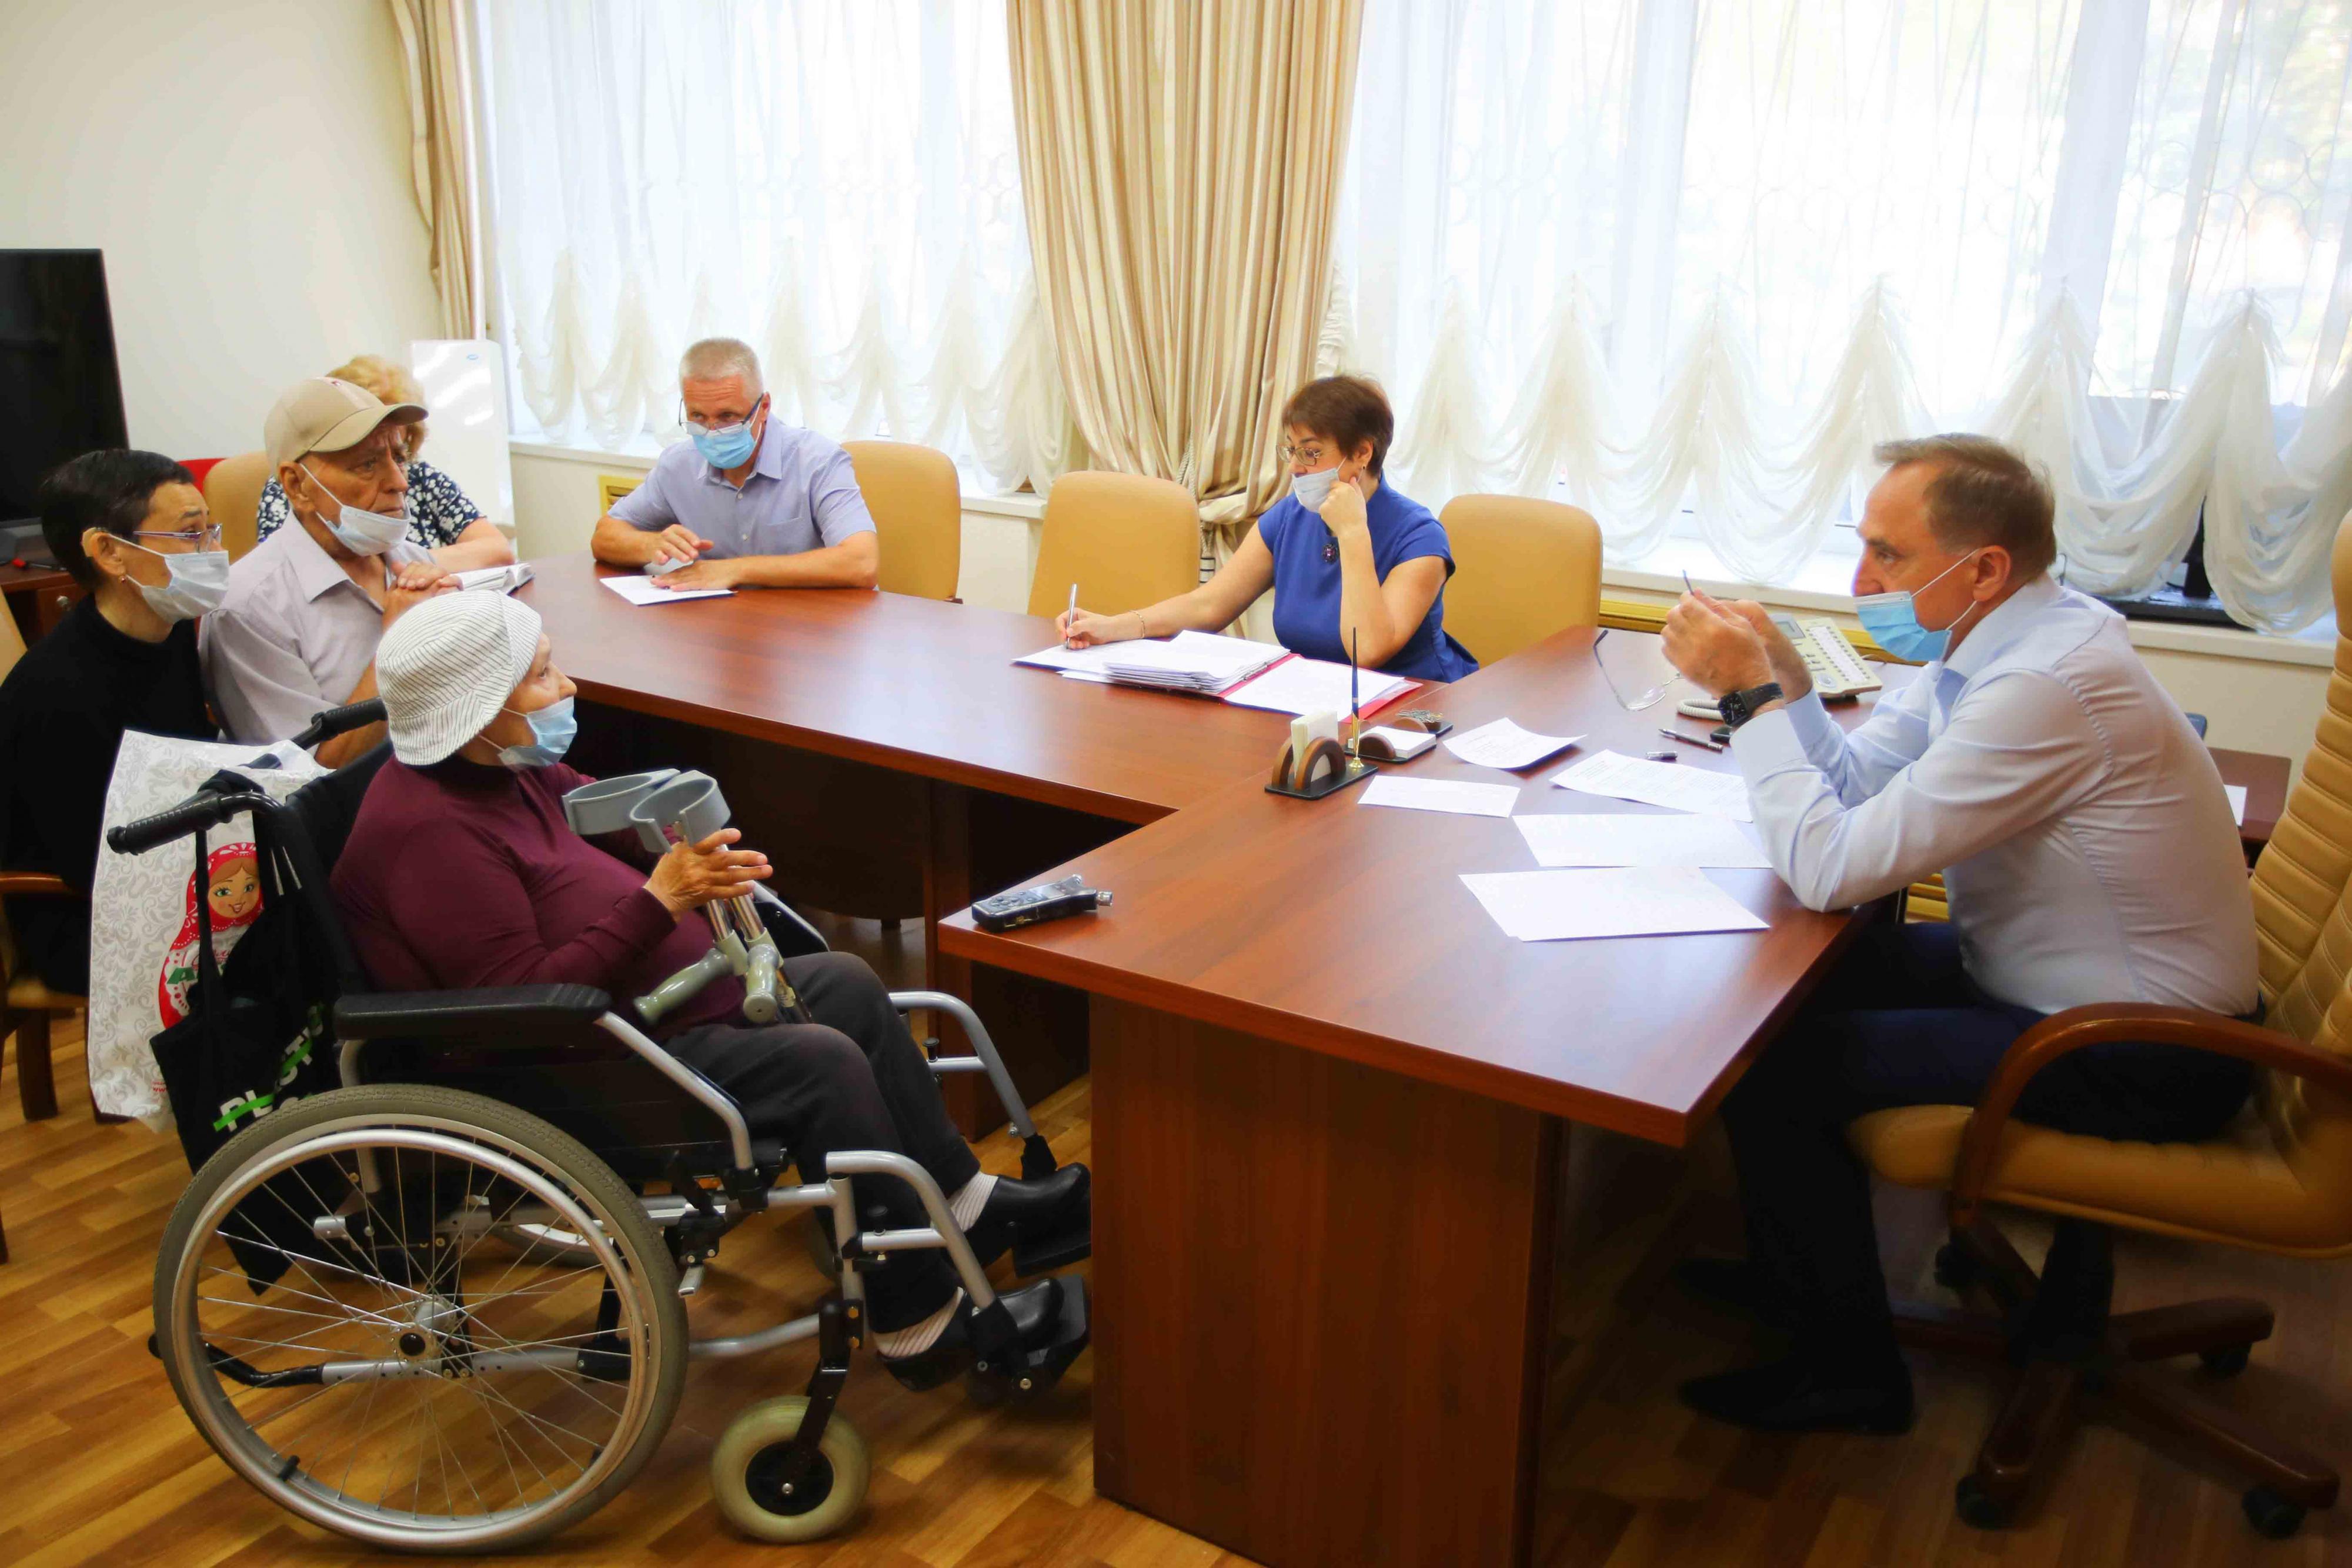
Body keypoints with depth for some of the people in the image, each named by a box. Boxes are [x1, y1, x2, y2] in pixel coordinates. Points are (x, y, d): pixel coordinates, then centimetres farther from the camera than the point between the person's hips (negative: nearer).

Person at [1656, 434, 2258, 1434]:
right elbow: (1856, 778, 6)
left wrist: (1750, 694, -22)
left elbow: (1832, 868, -29)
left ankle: (1848, 1371, 8)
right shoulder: (2001, 640, 1)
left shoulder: (2044, 689, -30)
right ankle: (1799, 1269, 28)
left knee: (1772, 1067, -13)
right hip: (2057, 979, 10)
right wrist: (1782, 681, -10)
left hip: (2141, 1061, -10)